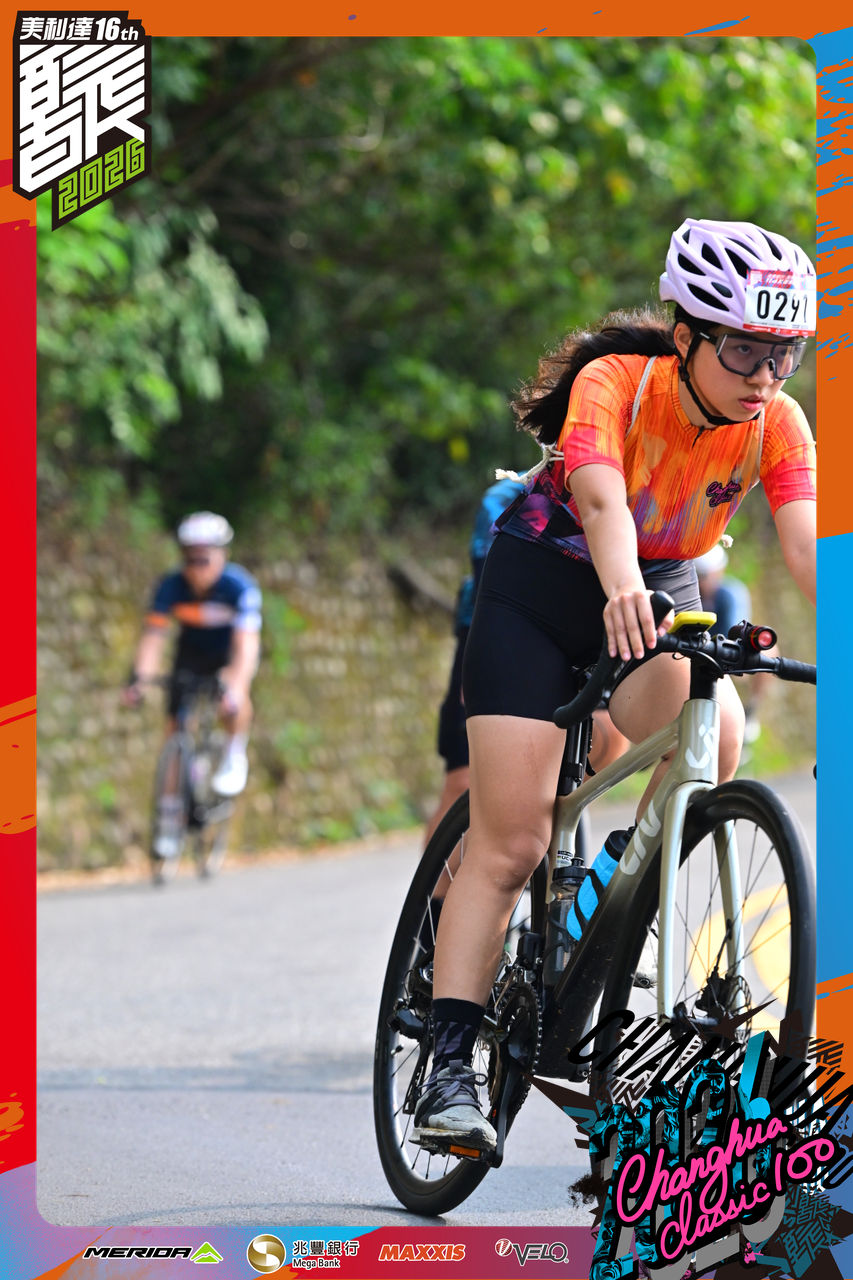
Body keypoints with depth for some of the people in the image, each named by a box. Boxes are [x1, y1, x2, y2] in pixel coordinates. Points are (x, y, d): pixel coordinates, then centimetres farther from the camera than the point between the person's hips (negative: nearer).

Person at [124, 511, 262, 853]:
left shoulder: (240, 587, -32)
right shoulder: (171, 586, -25)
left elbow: (246, 643, -41)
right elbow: (153, 634, -30)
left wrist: (236, 688, -55)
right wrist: (139, 677, -46)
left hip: (231, 651, -2)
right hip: (193, 652, 2)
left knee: (233, 696, -35)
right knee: (176, 726, -7)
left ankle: (235, 755, -9)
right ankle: (170, 814, 2)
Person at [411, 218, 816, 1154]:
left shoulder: (777, 425, -16)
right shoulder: (614, 383, -26)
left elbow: (809, 545, -27)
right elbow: (602, 501, -44)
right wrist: (622, 593, -64)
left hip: (661, 598, 4)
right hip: (542, 592, -4)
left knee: (716, 736, -28)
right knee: (510, 845, -10)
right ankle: (449, 1069, -7)